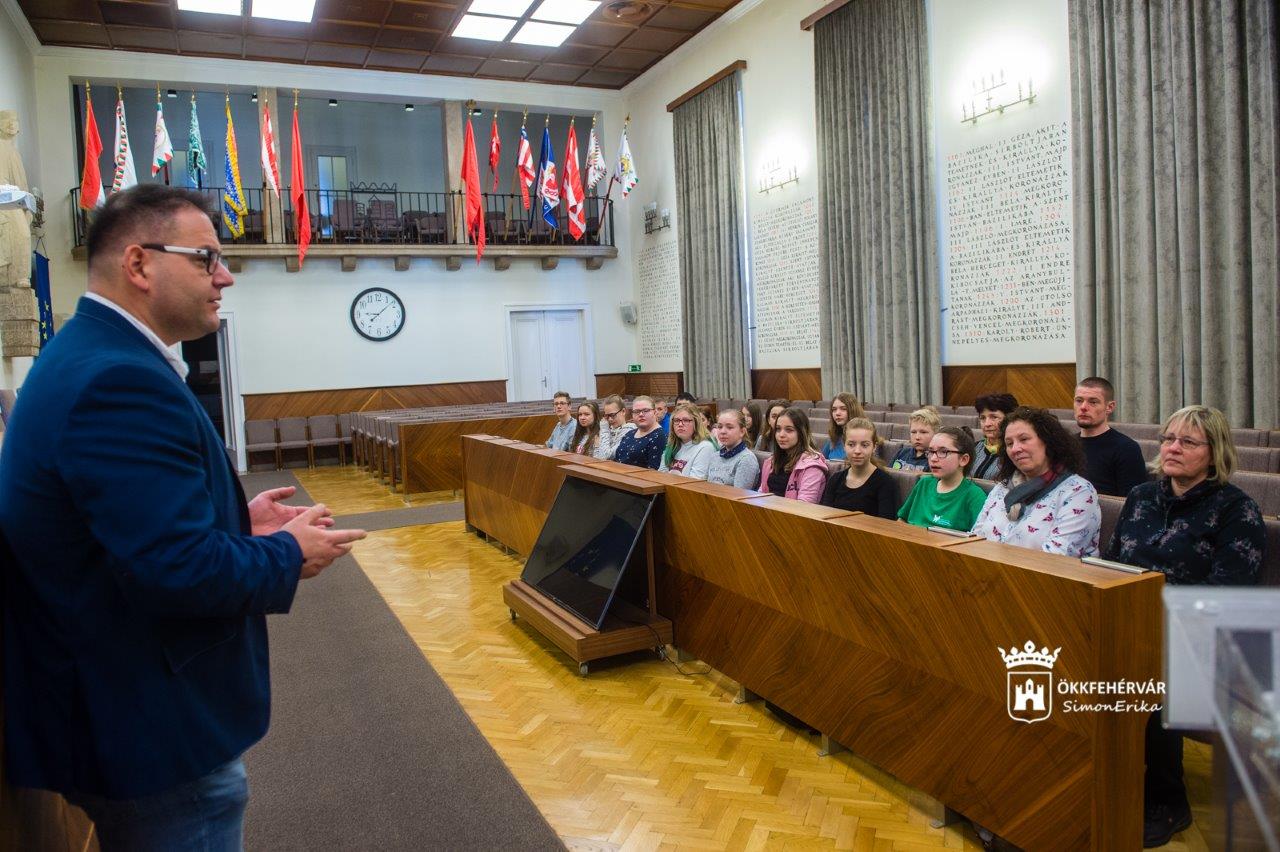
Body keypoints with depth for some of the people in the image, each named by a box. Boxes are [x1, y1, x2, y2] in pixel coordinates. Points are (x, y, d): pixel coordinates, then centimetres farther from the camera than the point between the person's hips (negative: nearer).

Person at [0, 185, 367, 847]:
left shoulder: (90, 355, 8)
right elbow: (178, 571, -32)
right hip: (153, 728, -10)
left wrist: (237, 520, 6)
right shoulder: (121, 380, -27)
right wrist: (289, 556, -15)